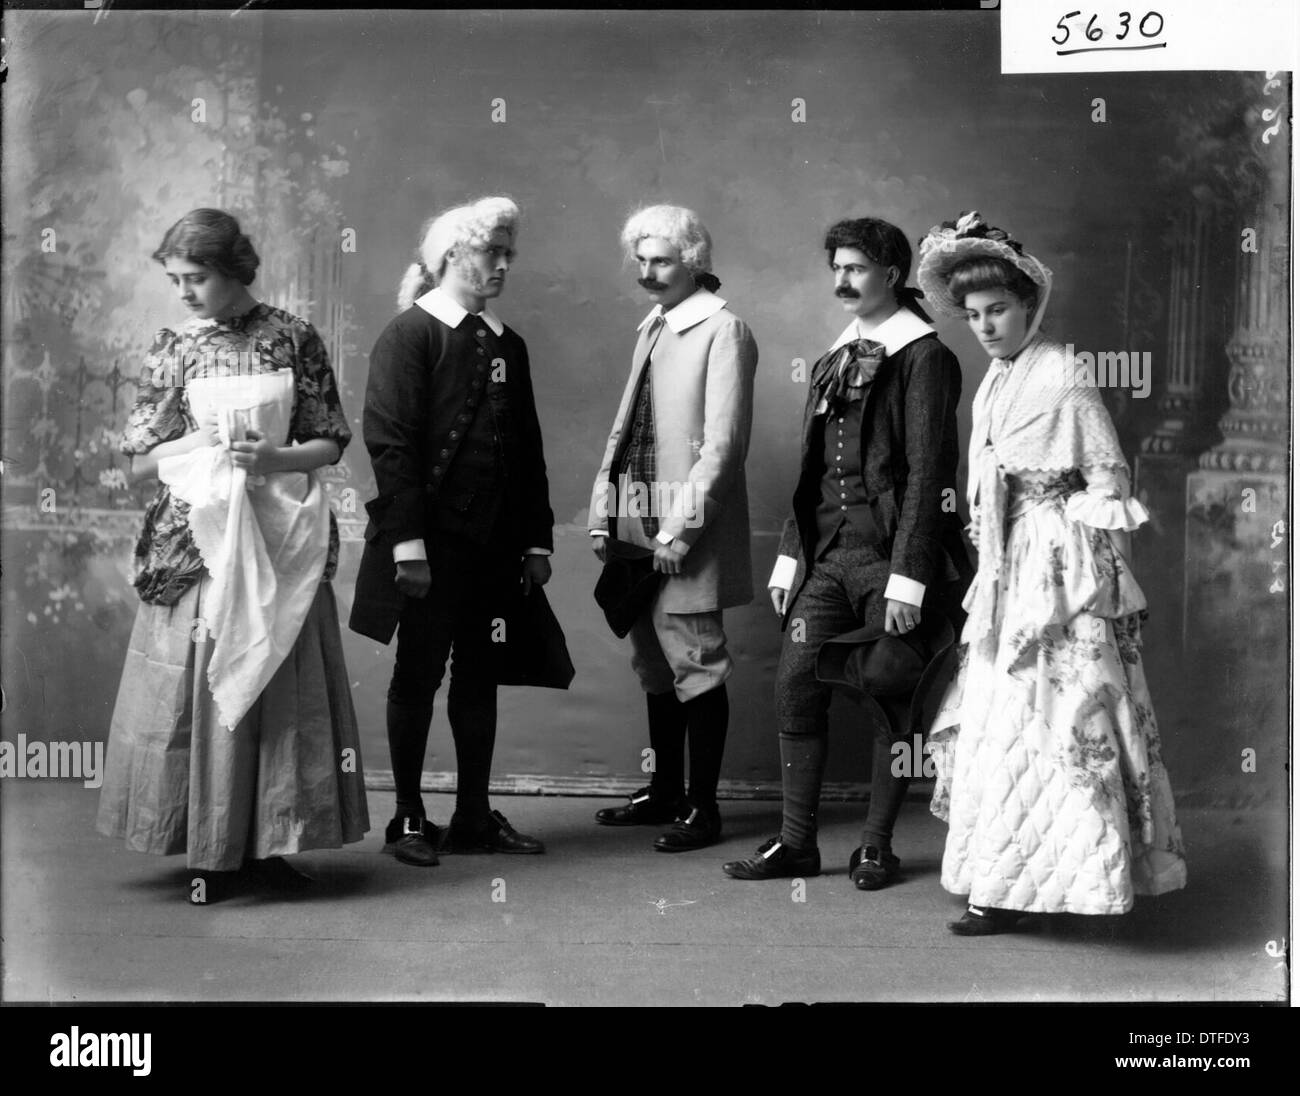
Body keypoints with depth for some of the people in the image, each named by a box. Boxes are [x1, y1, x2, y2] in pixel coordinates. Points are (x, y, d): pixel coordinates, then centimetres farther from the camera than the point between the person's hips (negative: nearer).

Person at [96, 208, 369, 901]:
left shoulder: (291, 339, 1)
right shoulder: (170, 350, 6)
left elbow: (330, 443, 2)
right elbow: (139, 463, 6)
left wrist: (273, 458, -15)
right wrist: (202, 445, -11)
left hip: (280, 539, -1)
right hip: (195, 543, 1)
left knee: (278, 683, 2)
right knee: (199, 685, -1)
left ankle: (269, 840, 13)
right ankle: (213, 849, 9)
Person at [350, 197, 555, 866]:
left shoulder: (505, 344, 14)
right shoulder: (410, 334, -6)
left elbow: (527, 448, 14)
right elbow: (388, 440, -13)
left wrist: (537, 538, 9)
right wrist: (406, 541, -19)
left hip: (493, 543, 6)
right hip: (429, 541, -6)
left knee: (479, 676, 10)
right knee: (418, 675, 3)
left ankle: (474, 816, 19)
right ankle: (408, 818, 14)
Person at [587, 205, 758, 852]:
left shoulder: (722, 331, -9)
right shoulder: (651, 328, 16)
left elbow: (723, 445, -16)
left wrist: (678, 530, -18)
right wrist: (604, 514, 9)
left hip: (685, 538, -8)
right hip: (639, 528, 8)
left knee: (695, 664, -1)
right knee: (655, 664, 15)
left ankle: (702, 808, 8)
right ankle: (666, 792, 27)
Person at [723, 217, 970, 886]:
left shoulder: (923, 356, -6)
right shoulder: (833, 361, 17)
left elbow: (927, 472, -12)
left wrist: (908, 575, -17)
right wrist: (791, 555, 12)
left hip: (891, 555, -7)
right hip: (829, 555, 7)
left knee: (888, 699, 2)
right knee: (796, 684, 1)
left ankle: (876, 847, 15)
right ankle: (796, 843, 10)